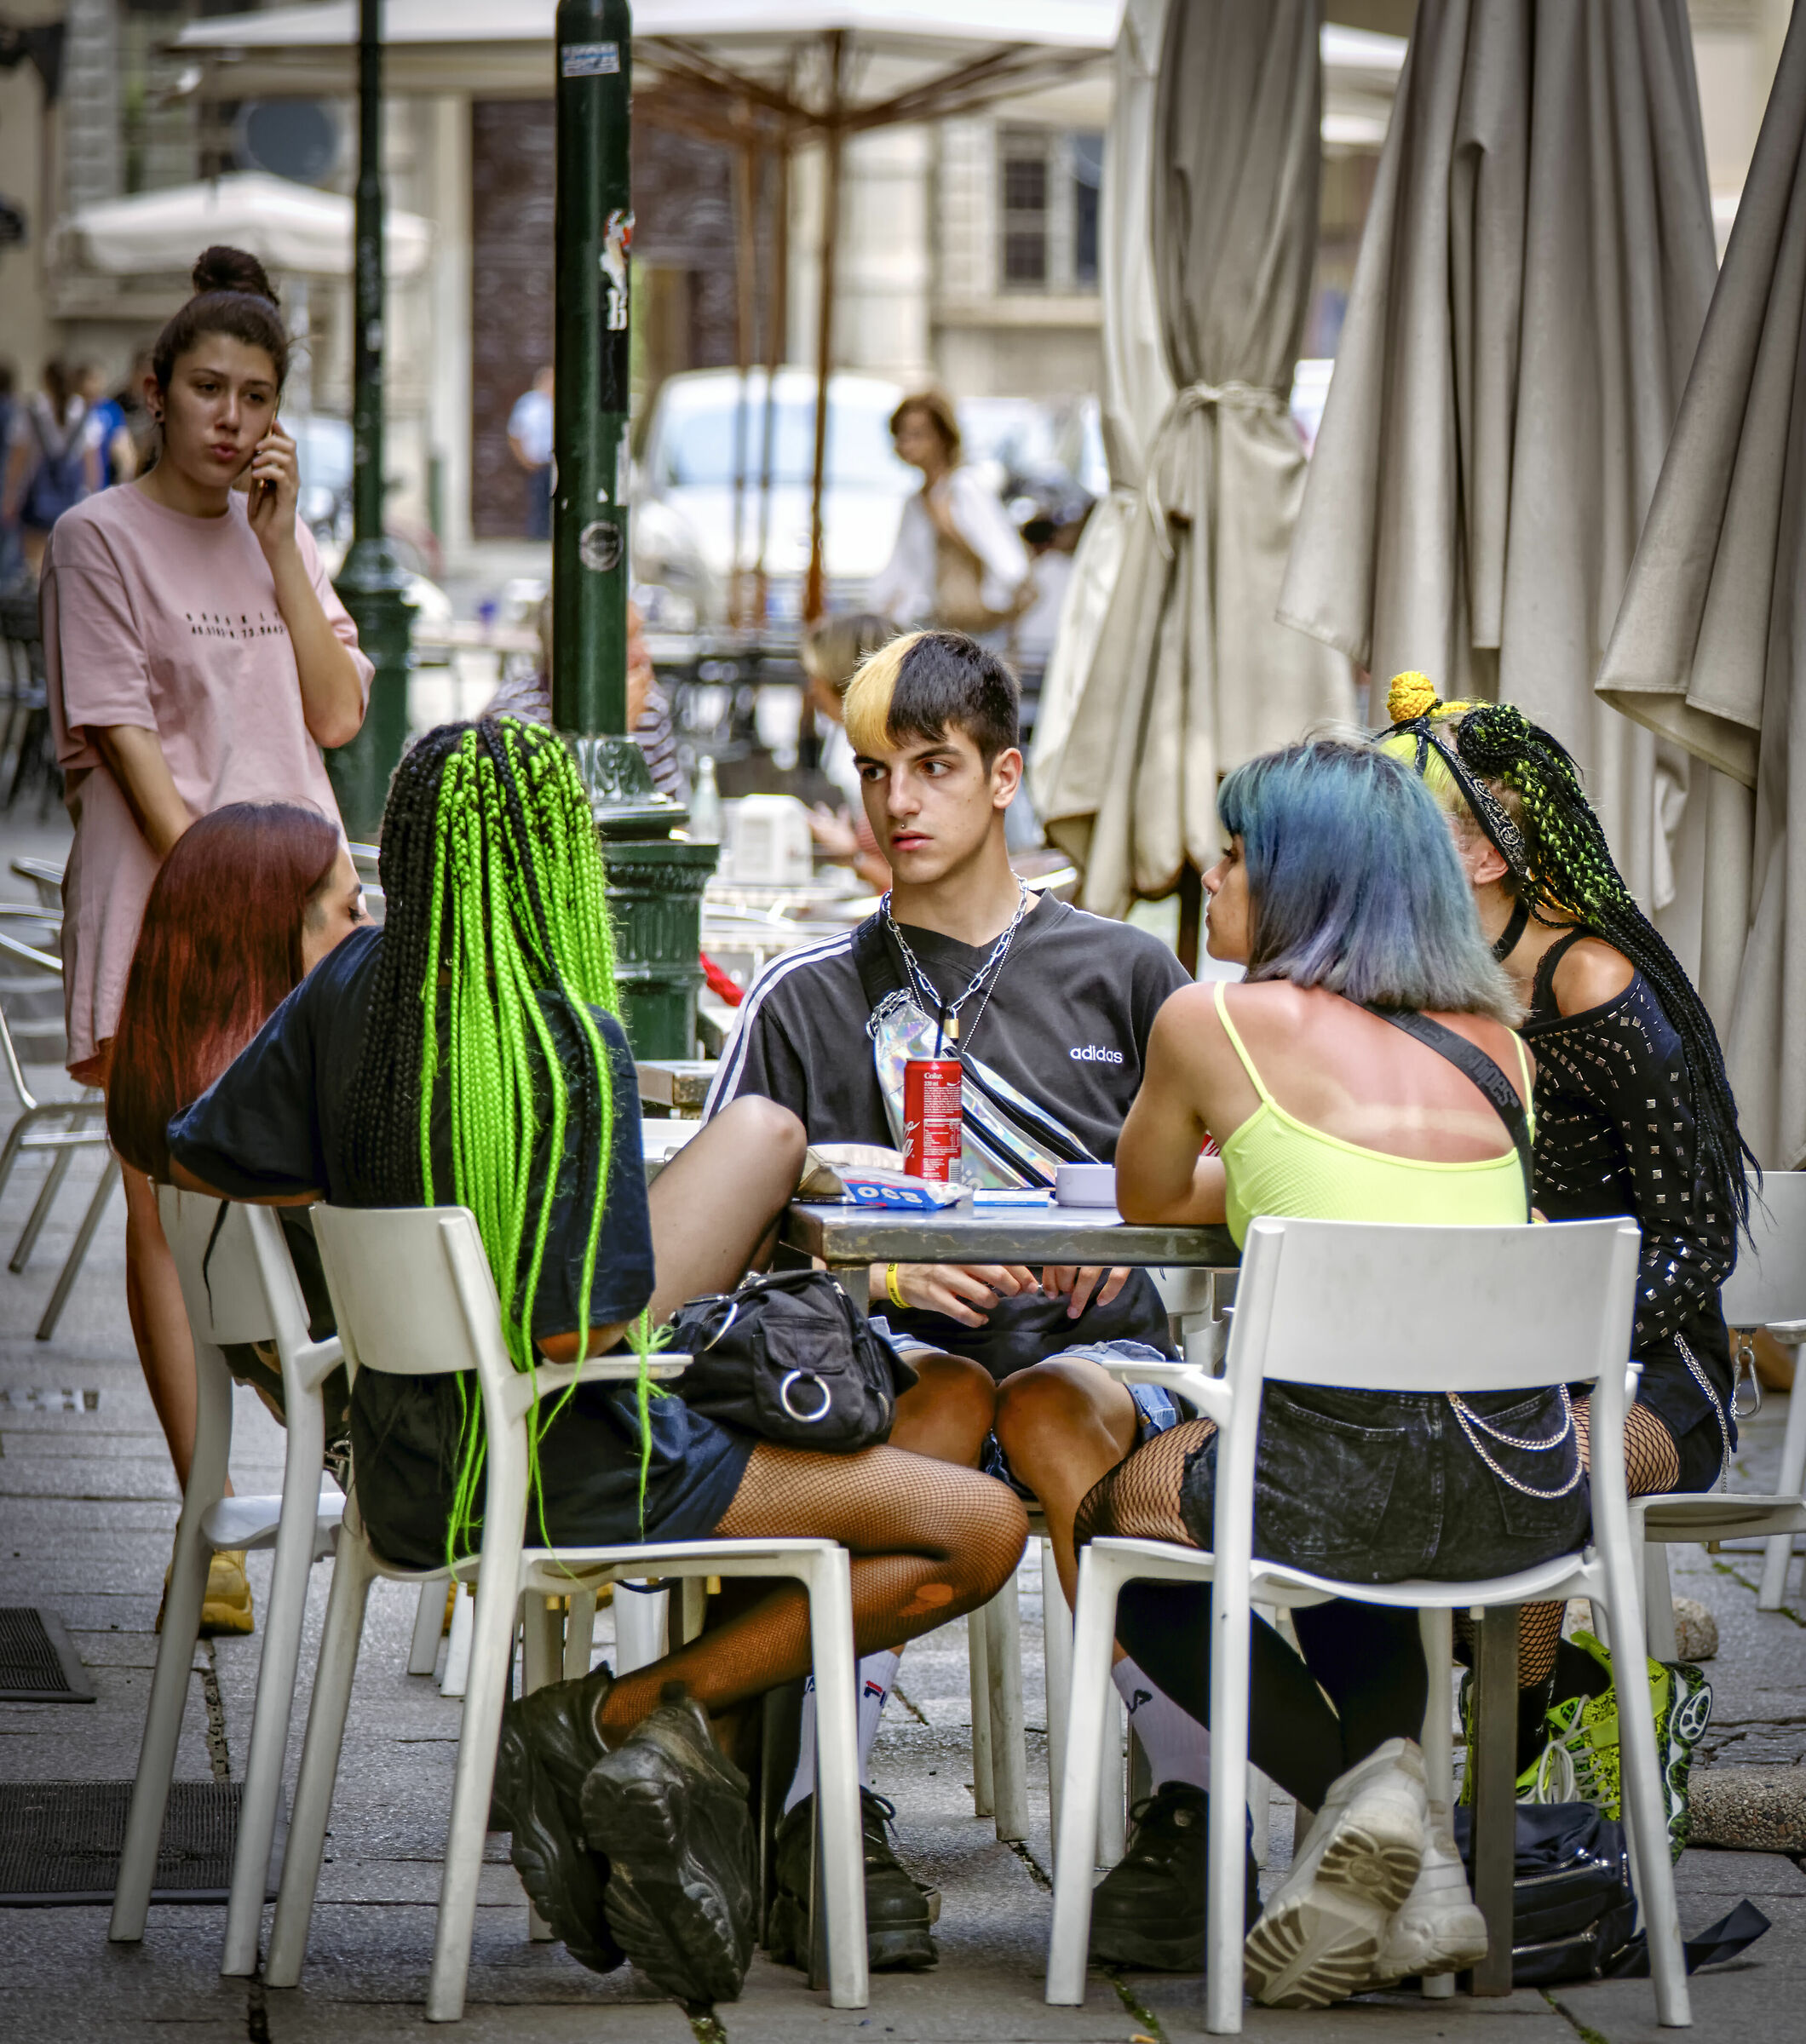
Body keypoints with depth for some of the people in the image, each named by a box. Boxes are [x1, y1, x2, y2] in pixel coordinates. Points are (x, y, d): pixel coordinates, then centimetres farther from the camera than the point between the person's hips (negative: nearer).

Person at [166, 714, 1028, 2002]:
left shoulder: (355, 986, -5)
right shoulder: (575, 1047, -24)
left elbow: (199, 1161, 3)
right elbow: (573, 1332, -23)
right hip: (550, 1474, -8)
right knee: (981, 1531, -5)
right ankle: (626, 1713, -6)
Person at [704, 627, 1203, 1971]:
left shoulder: (1126, 974, 13)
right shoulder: (809, 1000, 12)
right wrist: (887, 1272, -10)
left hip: (1101, 1347, 0)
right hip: (894, 1352, 0)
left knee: (1053, 1411, -34)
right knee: (943, 1393, -34)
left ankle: (1193, 1809, -41)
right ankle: (822, 1809, -40)